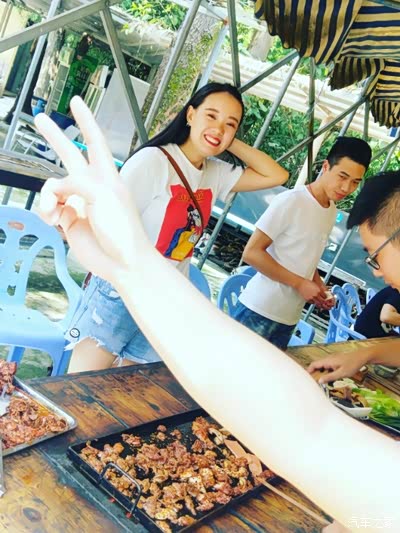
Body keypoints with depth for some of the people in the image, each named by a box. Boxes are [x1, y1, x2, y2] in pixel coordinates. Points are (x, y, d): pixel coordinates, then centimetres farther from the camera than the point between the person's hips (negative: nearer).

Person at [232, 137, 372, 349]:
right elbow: (251, 252, -16)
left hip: (289, 321, 7)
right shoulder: (291, 201, -14)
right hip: (258, 313, -7)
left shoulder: (332, 212, 9)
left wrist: (319, 285, 2)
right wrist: (300, 283, -16)